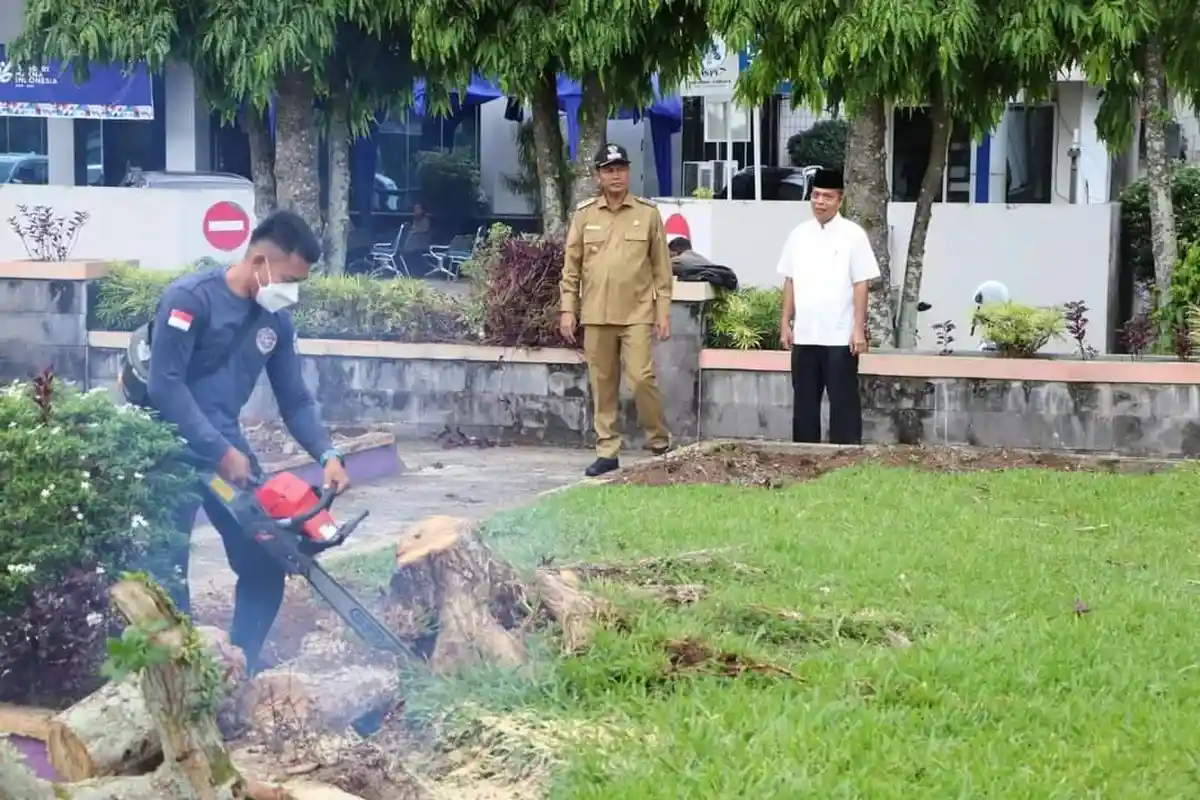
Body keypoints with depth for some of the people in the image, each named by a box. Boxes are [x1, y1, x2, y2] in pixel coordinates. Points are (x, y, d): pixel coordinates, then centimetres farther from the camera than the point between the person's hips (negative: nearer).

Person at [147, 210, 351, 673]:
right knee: (167, 568, -6)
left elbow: (295, 399, 8)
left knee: (265, 562, 5)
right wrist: (220, 454, -22)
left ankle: (242, 670, 15)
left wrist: (328, 455, -8)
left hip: (224, 443, 7)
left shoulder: (275, 320, 4)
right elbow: (165, 386, -22)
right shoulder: (190, 298, -18)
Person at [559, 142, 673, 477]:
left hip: (637, 313, -2)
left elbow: (661, 267, 4)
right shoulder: (584, 214, 6)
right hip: (596, 314, 2)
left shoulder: (648, 213, 3)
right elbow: (571, 266, 8)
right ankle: (607, 451, 13)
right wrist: (568, 309, 2)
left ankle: (660, 443, 7)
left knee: (641, 378, -10)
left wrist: (663, 311, 0)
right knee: (602, 385, 6)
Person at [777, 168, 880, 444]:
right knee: (805, 401, 9)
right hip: (805, 335, 4)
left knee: (844, 401, -1)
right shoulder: (799, 234, 7)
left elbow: (861, 285, -5)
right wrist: (785, 324, 7)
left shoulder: (853, 235, -4)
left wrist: (859, 329, -10)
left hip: (840, 336, -4)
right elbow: (790, 282, 12)